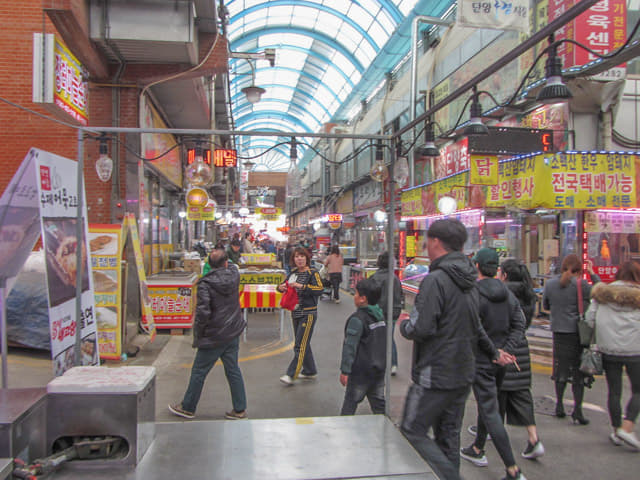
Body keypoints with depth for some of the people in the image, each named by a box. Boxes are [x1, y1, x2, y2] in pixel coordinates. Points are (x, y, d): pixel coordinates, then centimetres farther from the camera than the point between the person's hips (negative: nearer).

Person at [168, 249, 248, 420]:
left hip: (214, 337, -5)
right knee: (233, 370, 15)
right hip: (233, 333, 6)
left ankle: (187, 408, 25)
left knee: (199, 372, 10)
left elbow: (203, 312, -21)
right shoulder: (234, 275, -4)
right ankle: (240, 409, 21)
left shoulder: (205, 284, -17)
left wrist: (198, 334, -9)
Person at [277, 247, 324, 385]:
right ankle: (310, 371, 28)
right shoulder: (293, 272, 9)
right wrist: (281, 287, -4)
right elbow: (286, 284, 20)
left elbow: (319, 290, -22)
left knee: (300, 345, -6)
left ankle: (291, 375, -1)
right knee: (303, 343, 15)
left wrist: (302, 286, -30)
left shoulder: (312, 273, -10)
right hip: (295, 313, 7)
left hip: (308, 314, -7)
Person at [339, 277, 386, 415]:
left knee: (350, 402, 5)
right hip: (380, 368, 7)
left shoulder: (357, 319, -18)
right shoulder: (381, 316, 6)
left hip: (361, 371, -7)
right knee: (379, 402, 14)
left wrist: (345, 370, -15)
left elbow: (350, 346, -19)